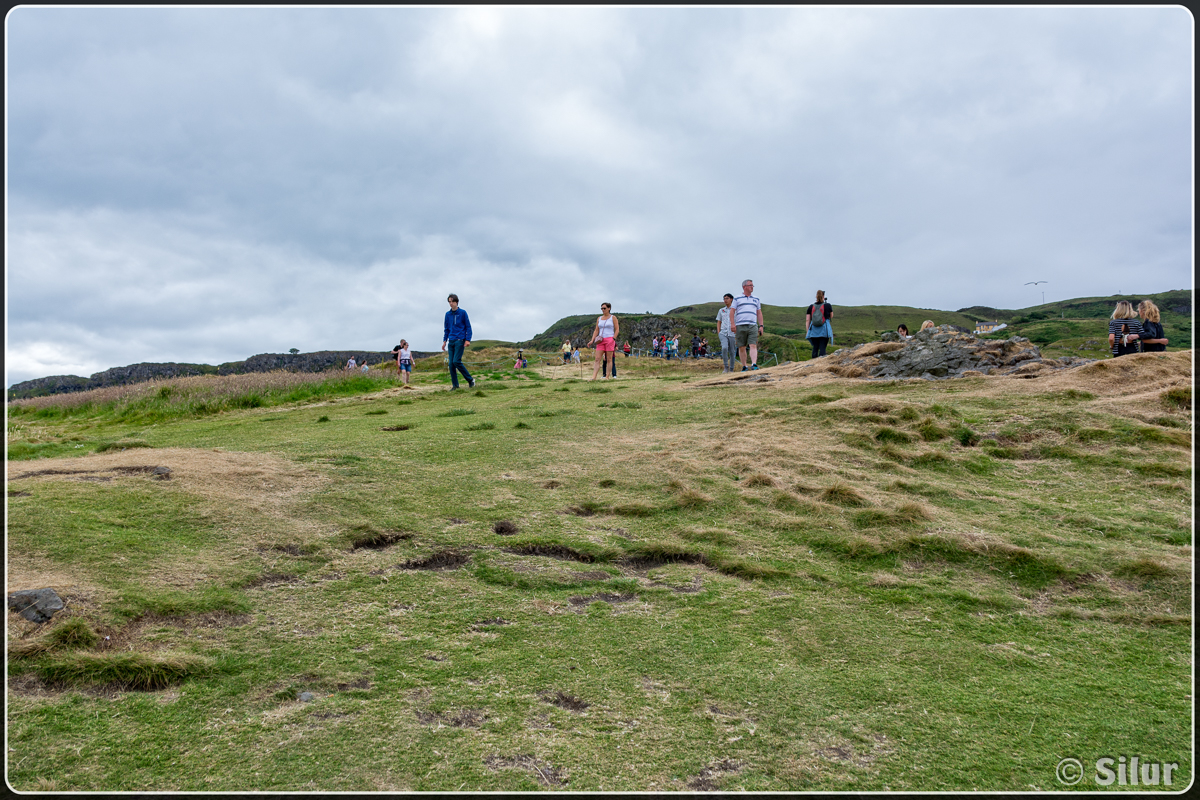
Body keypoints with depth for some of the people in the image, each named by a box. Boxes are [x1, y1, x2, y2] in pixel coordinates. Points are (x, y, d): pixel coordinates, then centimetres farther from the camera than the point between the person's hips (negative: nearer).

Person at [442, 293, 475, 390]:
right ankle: (455, 385, 5)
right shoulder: (448, 314, 12)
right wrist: (444, 341, 11)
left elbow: (468, 327, -1)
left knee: (456, 361, -16)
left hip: (460, 341, -5)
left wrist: (468, 340, -10)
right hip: (451, 342, 5)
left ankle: (470, 380, -4)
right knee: (451, 364, 0)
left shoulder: (463, 312, -1)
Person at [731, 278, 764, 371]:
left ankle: (754, 364, -24)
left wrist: (761, 326, 10)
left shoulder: (756, 299, 19)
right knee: (742, 347, 2)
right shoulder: (737, 299, 10)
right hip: (740, 326, -1)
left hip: (753, 326, 1)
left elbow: (759, 313, 20)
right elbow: (732, 312, 6)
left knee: (753, 346, -14)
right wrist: (732, 324, -6)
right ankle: (744, 366, 10)